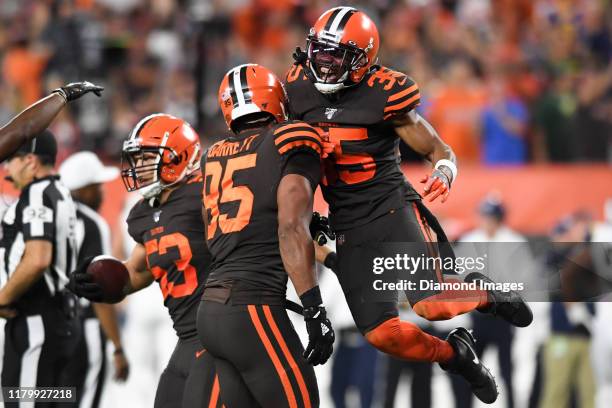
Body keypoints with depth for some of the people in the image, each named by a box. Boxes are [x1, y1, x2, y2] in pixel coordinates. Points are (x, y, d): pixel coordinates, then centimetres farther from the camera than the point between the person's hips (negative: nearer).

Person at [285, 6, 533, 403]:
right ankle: (455, 356, 21)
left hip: (393, 209, -4)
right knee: (382, 333, -8)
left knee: (428, 306, -24)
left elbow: (440, 150, -3)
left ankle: (483, 293, 11)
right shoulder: (300, 89, 3)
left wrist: (444, 172, -25)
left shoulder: (382, 96, -11)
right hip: (348, 229, 4)